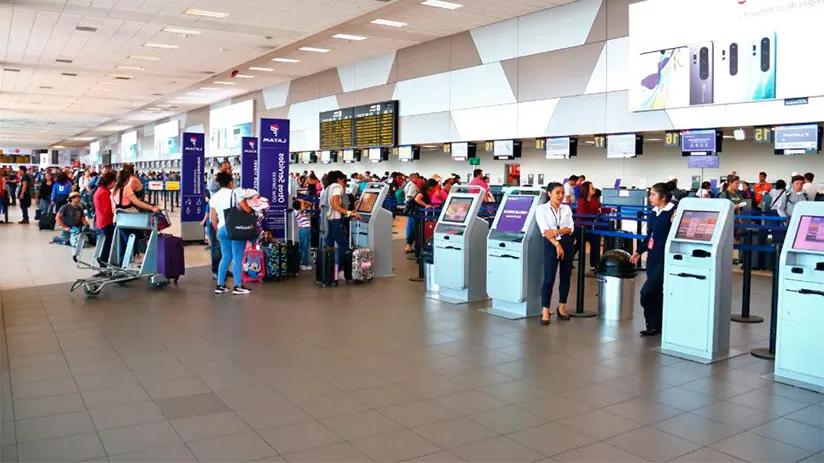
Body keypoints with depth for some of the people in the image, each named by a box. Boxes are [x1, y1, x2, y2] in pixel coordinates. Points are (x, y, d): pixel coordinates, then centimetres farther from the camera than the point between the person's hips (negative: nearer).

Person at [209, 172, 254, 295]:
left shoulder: (214, 197, 10)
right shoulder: (235, 193, -7)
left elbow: (213, 219, 10)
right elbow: (247, 210, -13)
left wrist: (217, 231, 22)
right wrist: (252, 210, 9)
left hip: (222, 229, 6)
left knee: (225, 257, 14)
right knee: (237, 258, -2)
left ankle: (220, 285, 13)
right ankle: (238, 286, 0)